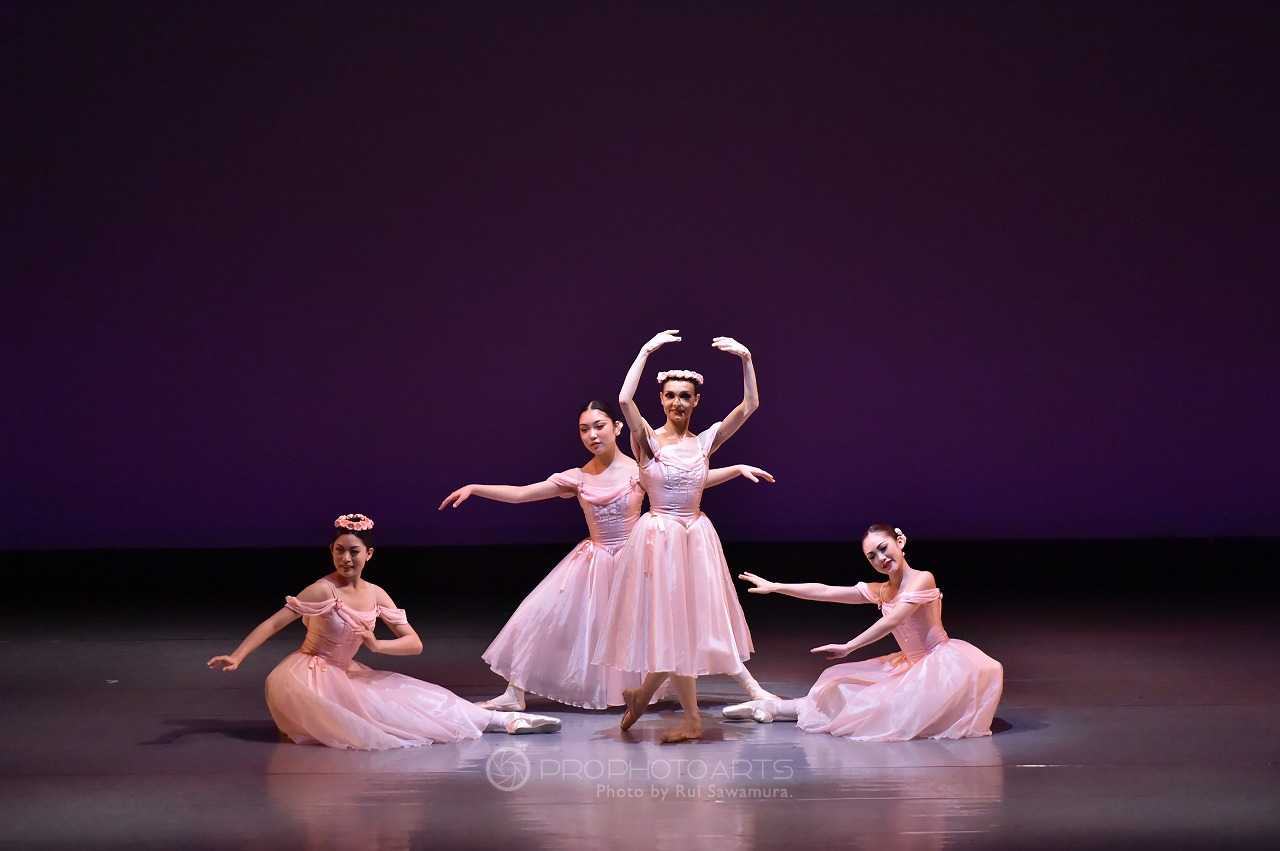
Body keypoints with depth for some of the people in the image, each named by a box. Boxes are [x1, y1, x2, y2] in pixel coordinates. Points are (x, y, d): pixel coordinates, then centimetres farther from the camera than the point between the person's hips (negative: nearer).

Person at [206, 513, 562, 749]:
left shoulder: (375, 594, -1)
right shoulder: (323, 590, -18)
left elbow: (414, 643, -1)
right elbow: (274, 623, -20)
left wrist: (377, 645, -20)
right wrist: (236, 657, -31)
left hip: (347, 676, 5)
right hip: (309, 676, -5)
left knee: (418, 700, -2)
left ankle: (503, 720, 2)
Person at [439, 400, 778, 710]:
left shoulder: (639, 470, -8)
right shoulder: (577, 478, -2)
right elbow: (519, 494, 0)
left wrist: (738, 468, -17)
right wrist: (474, 488, -5)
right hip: (594, 563, 3)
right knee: (540, 616, -3)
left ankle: (751, 687, 2)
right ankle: (515, 693, 10)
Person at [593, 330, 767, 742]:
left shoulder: (705, 441, 3)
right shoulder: (648, 440, -5)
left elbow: (749, 405, -3)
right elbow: (625, 399, -22)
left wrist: (746, 359, -13)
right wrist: (646, 351, -21)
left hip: (695, 538, 3)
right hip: (657, 537, -3)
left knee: (682, 622, 8)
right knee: (667, 621, 2)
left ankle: (642, 693, 28)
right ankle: (692, 718, 13)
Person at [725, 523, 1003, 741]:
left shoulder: (922, 579, -12)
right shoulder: (879, 591, 9)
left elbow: (892, 621, -21)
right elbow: (824, 591, 8)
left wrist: (848, 647, -18)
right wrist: (774, 587, 5)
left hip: (940, 662, -7)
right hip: (910, 665, 7)